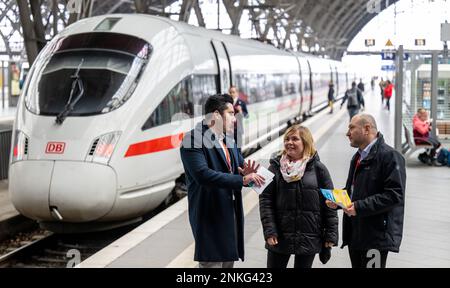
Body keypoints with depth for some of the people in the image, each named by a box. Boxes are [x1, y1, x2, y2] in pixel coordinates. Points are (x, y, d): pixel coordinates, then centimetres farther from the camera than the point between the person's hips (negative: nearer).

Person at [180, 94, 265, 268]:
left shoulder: (229, 142, 15)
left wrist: (247, 174, -8)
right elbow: (203, 175, -26)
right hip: (210, 218, -8)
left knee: (228, 262, 14)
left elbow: (241, 167, 18)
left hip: (231, 216, 8)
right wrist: (242, 179, -26)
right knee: (212, 262, -6)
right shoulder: (193, 140, -14)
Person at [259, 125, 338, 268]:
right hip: (280, 237, 1)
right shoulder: (276, 167, 1)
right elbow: (265, 199, -2)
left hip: (309, 239, 0)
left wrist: (331, 235, -4)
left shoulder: (318, 169, 0)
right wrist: (269, 230, -12)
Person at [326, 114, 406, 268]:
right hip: (355, 234, 9)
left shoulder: (389, 156, -12)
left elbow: (394, 195, -21)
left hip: (377, 236, -9)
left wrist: (360, 206, -22)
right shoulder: (358, 157, 18)